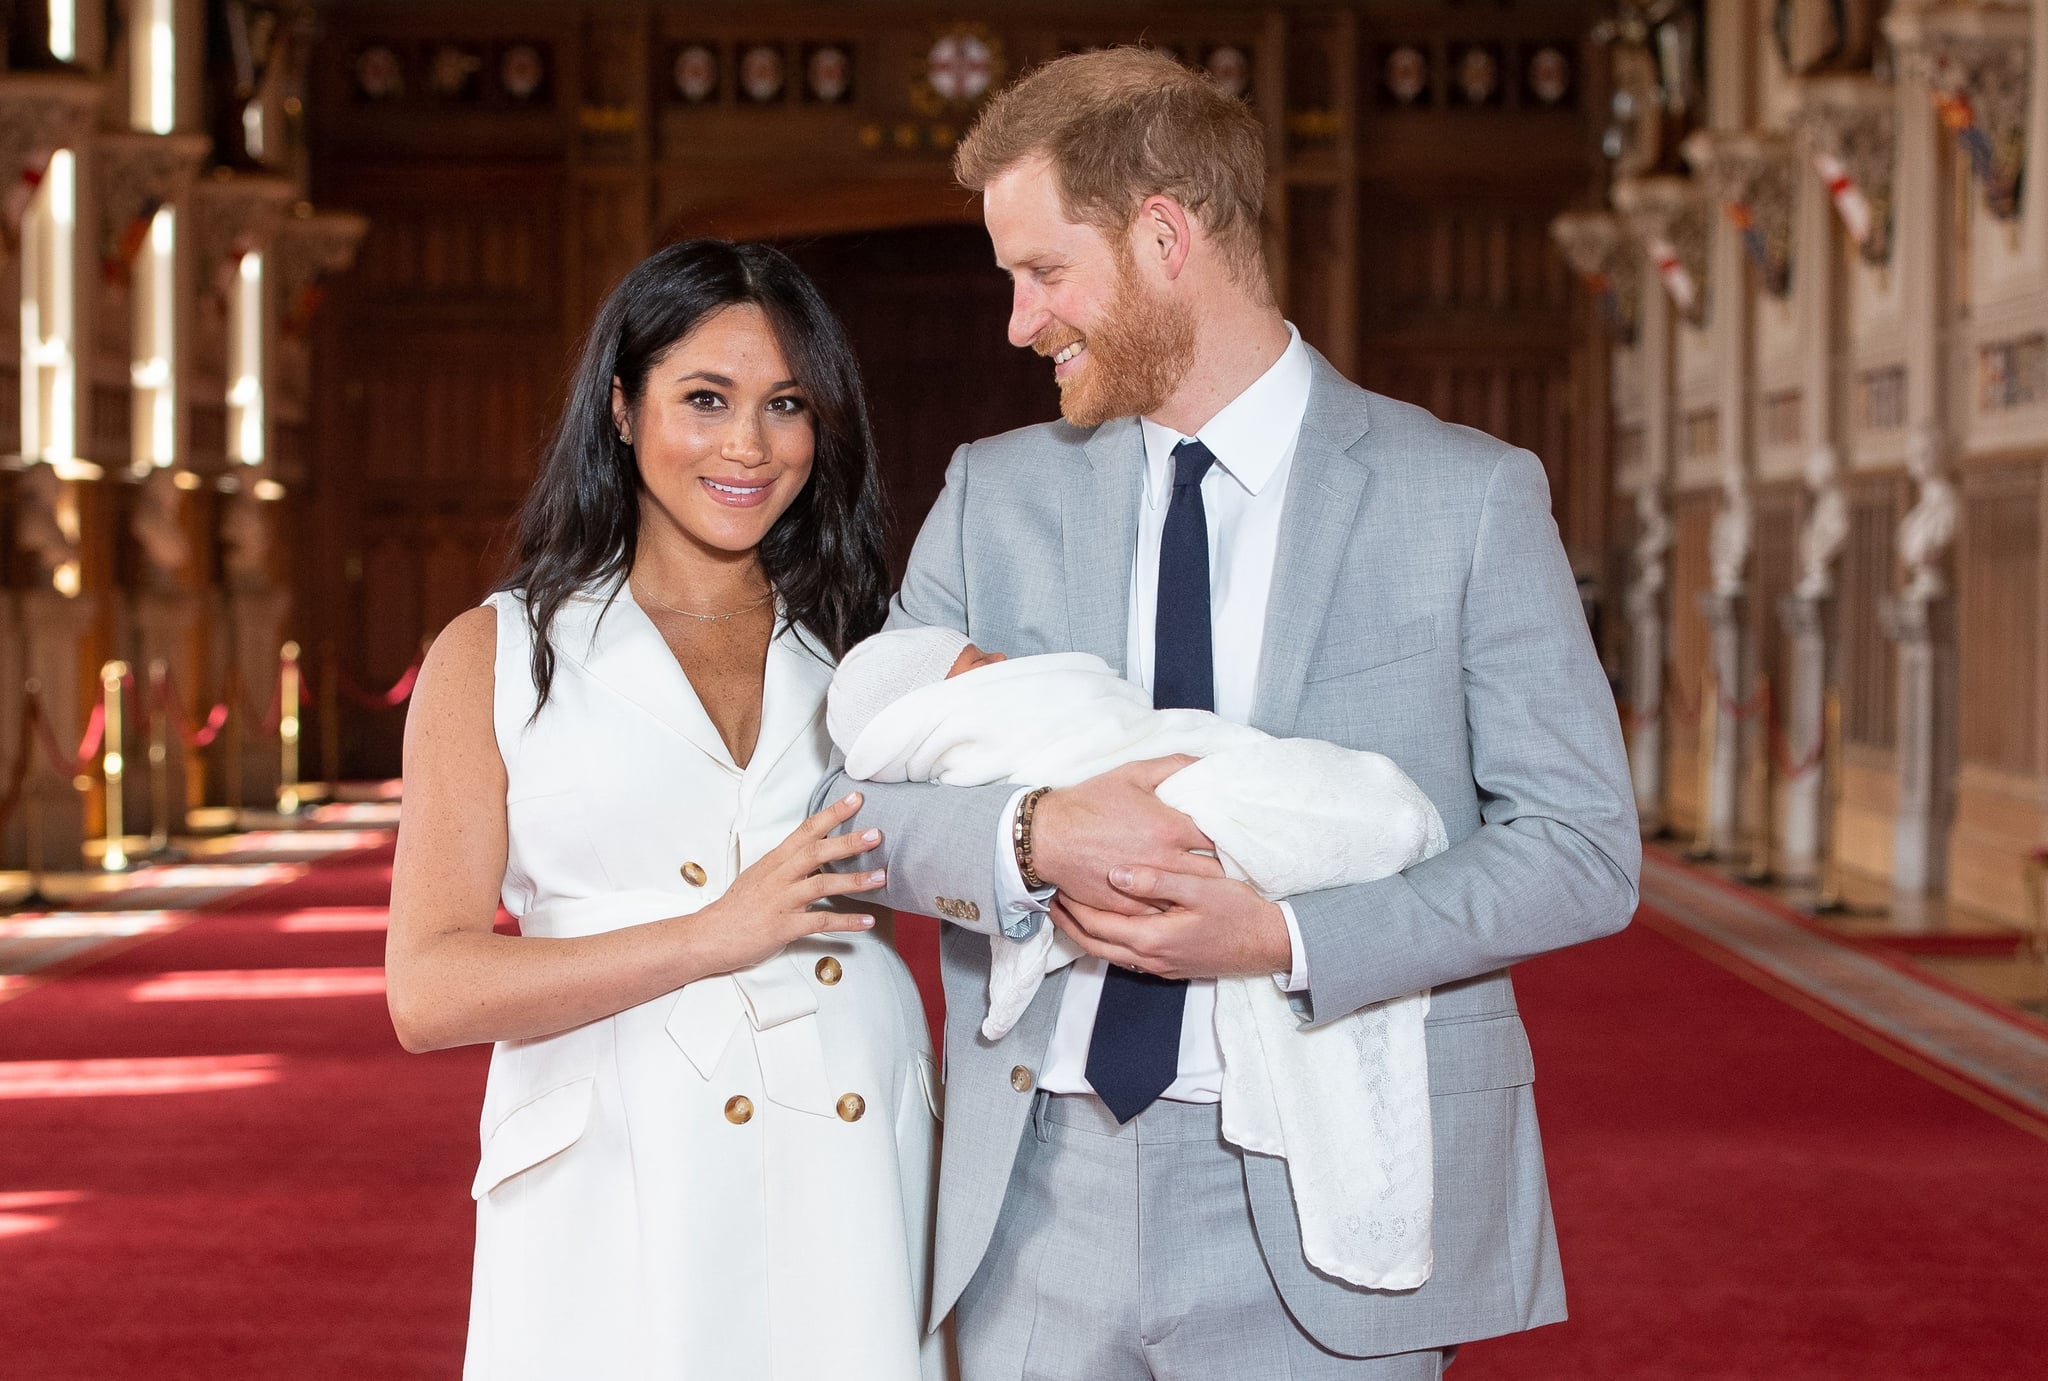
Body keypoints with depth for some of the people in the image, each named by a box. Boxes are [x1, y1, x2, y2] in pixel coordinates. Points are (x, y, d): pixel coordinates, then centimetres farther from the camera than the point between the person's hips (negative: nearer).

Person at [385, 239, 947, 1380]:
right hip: (616, 1215, -2)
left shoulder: (868, 647, 12)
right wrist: (713, 937, -12)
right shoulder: (496, 657, 6)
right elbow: (431, 991, -5)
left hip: (854, 1191, 2)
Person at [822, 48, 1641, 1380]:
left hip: (1315, 1216, -3)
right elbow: (863, 797, 5)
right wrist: (1035, 836, -17)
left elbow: (1585, 847, -5)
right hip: (1039, 1197, 3)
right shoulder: (993, 494, 9)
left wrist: (1285, 936, -17)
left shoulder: (1468, 496, -1)